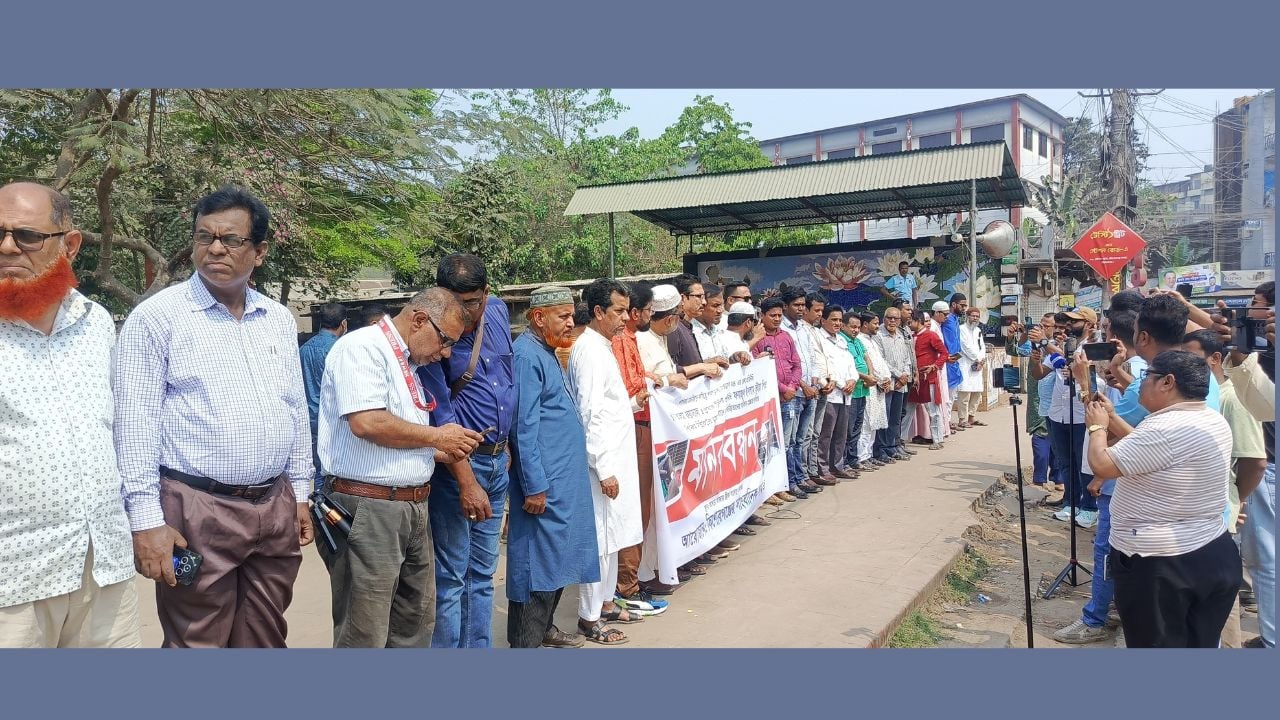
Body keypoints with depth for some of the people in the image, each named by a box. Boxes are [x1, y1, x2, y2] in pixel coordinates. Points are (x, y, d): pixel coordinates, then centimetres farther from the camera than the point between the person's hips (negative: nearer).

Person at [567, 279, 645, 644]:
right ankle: (589, 618, 10)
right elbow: (590, 414, -21)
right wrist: (604, 469, -21)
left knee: (611, 536, 18)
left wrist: (633, 402, 9)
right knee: (599, 539, -1)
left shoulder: (602, 347, 14)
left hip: (615, 458, 10)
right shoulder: (590, 350, -16)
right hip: (603, 462, -10)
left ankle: (605, 603, 31)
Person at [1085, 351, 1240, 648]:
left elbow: (1101, 465, -22)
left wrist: (1097, 426, -5)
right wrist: (1112, 417, 16)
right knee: (1201, 646, 19)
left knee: (1156, 646, 5)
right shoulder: (1214, 421, 5)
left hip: (1159, 567, -9)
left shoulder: (1167, 428, -26)